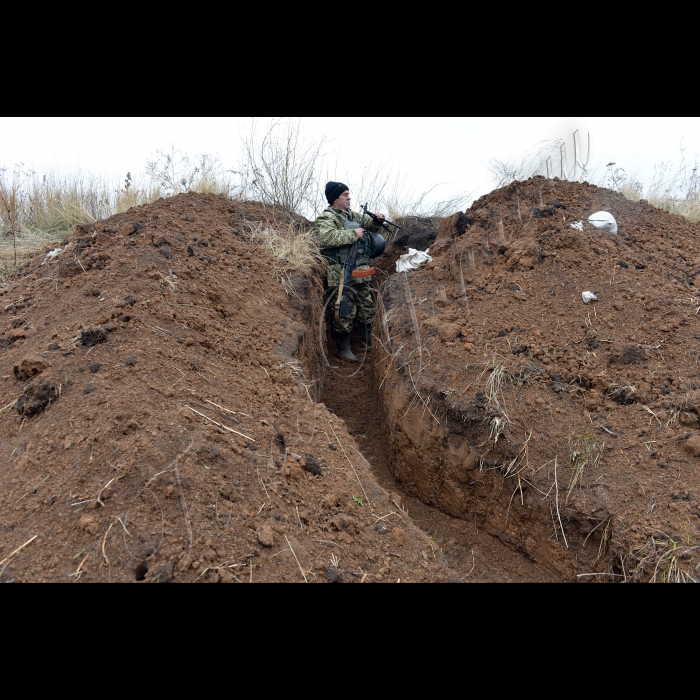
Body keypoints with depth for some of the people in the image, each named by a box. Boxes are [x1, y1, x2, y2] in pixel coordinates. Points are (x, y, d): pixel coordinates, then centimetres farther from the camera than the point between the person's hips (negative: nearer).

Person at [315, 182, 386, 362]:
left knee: (368, 307, 15)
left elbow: (370, 228, 31)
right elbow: (327, 237, -27)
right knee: (346, 312, -4)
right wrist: (353, 234, -22)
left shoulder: (354, 215, 18)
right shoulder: (327, 218, -7)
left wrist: (377, 221, 7)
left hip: (361, 272, 8)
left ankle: (369, 343, 32)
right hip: (342, 274, -8)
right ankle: (343, 348, 9)